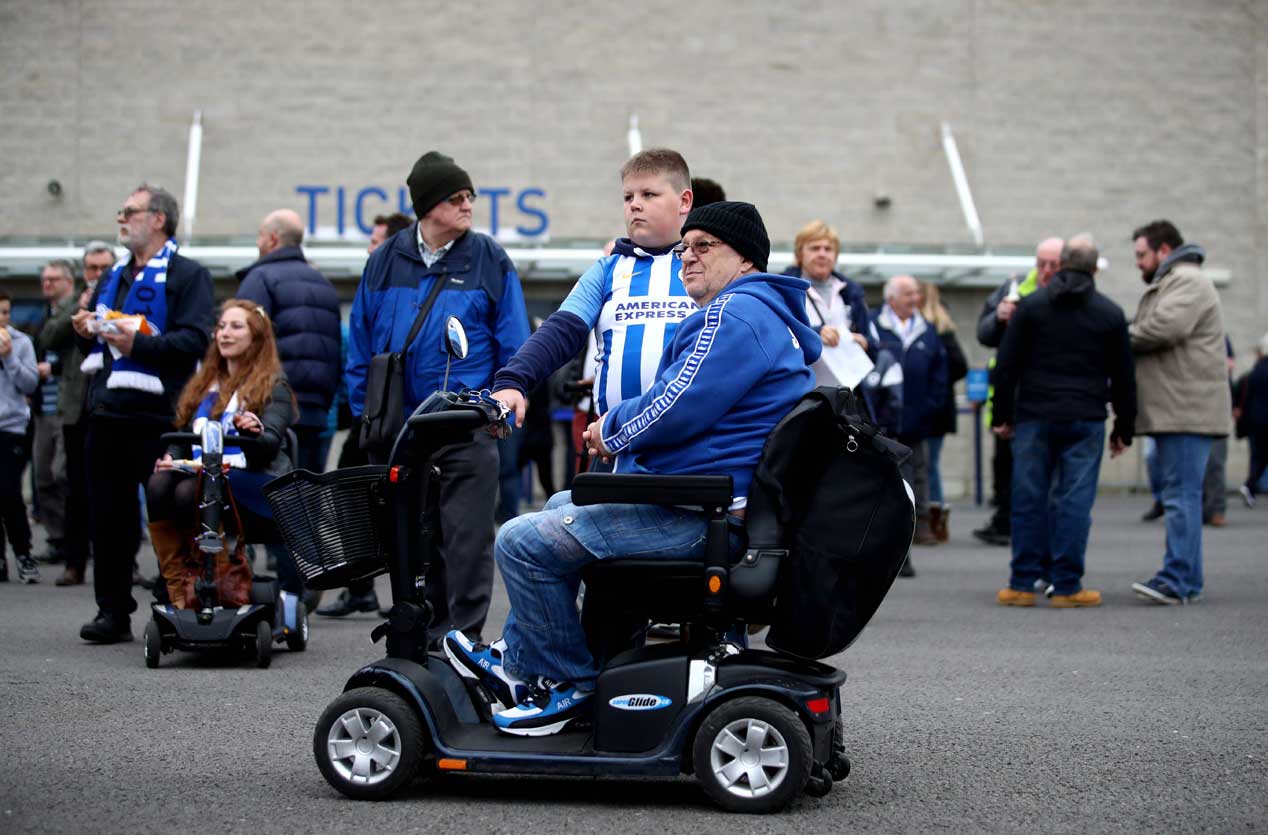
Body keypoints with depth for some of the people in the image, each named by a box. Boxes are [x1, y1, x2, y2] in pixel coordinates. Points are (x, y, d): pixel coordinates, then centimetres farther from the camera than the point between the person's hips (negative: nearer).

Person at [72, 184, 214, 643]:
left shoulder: (188, 275, -2)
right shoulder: (114, 278, 23)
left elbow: (196, 339, -15)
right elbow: (91, 345, 30)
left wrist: (140, 343, -22)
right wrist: (86, 331, 8)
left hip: (155, 416, -7)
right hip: (106, 414, 7)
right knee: (108, 517, 7)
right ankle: (113, 612, 14)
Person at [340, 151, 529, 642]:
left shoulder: (489, 261, 0)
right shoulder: (386, 261, 7)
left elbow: (513, 345, 1)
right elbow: (360, 341, 13)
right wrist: (364, 409, 8)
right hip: (399, 425, 3)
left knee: (466, 535, -4)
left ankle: (463, 633, 3)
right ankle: (425, 624, 25)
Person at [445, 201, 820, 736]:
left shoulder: (736, 314, -15)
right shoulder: (763, 313, 22)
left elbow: (675, 410, -23)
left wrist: (611, 431, -4)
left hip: (704, 516, -12)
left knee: (522, 543, -10)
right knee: (561, 506, 28)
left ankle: (568, 685, 2)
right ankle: (517, 660, 27)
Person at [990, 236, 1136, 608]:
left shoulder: (1031, 305, 3)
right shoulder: (1110, 313, 6)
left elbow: (1006, 365, 1)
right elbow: (1123, 378, 9)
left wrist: (1002, 415, 8)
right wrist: (1124, 429, 15)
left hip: (1034, 417, 0)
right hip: (1086, 422, 0)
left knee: (1029, 500, 4)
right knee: (1075, 501, 1)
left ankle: (1022, 584, 6)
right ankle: (1066, 586, 1)